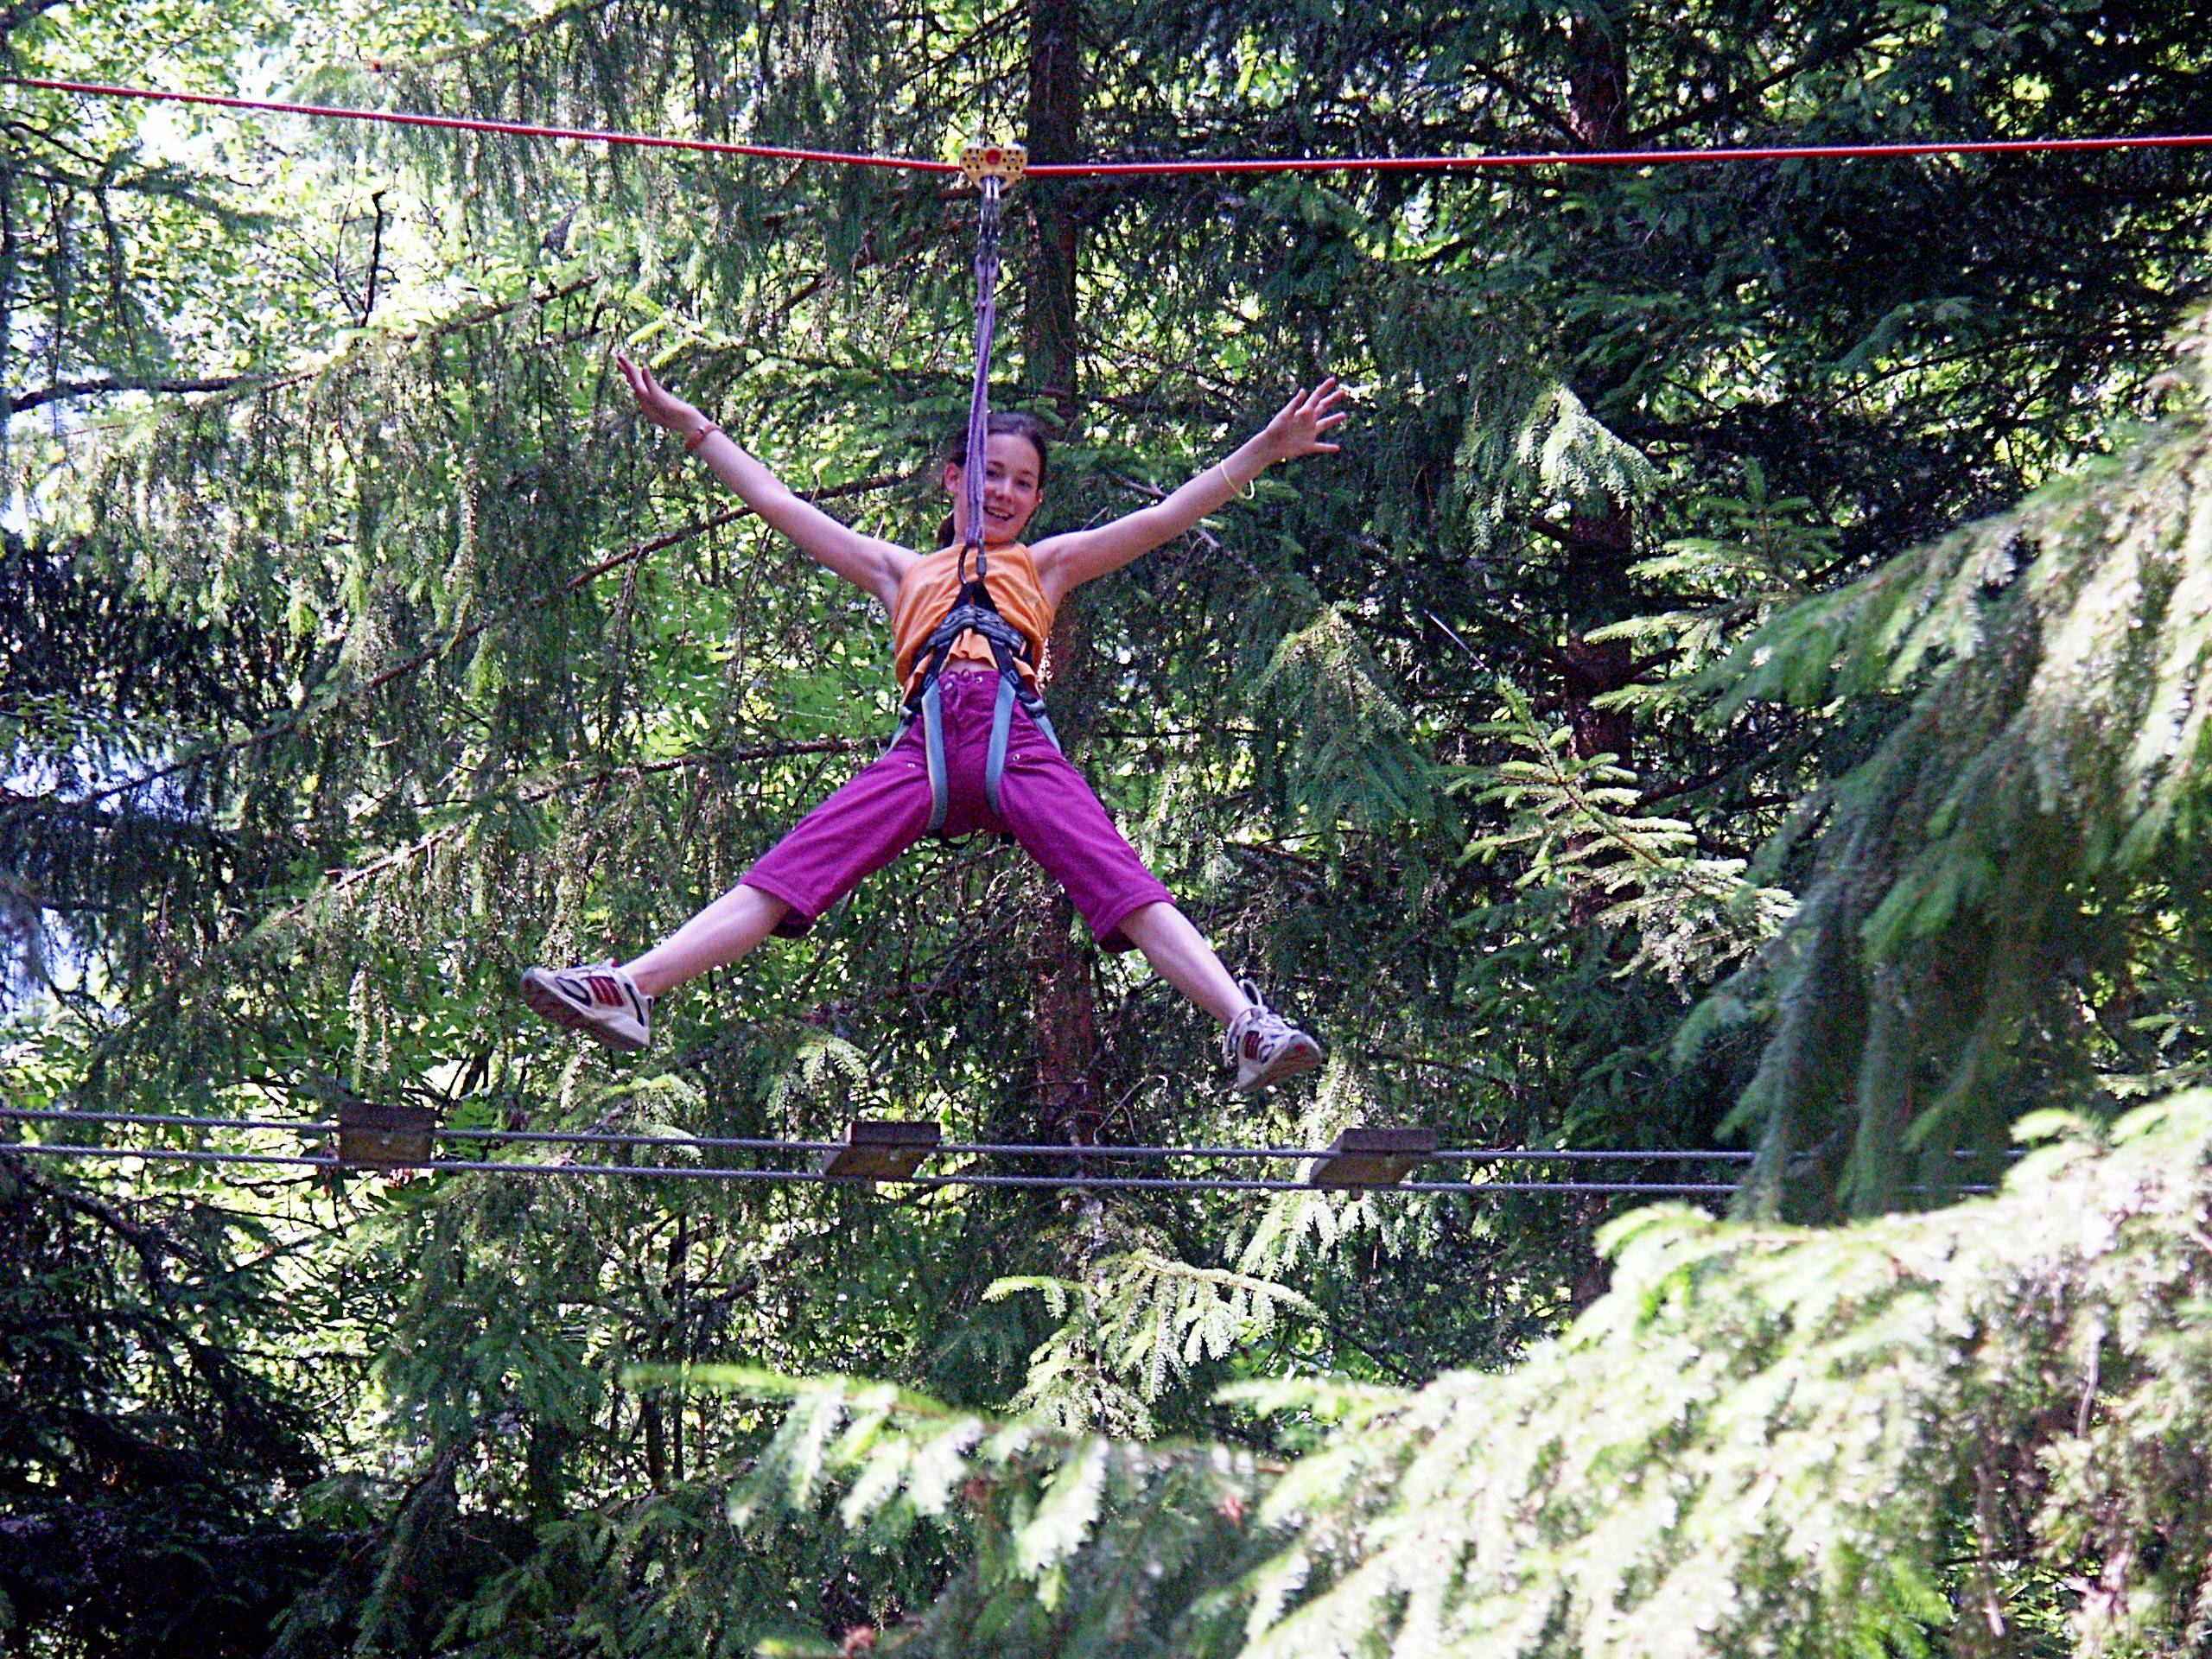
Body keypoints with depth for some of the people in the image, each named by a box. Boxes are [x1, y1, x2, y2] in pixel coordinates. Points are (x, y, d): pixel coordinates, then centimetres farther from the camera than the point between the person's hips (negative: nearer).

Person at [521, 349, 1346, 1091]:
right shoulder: (903, 571, 33)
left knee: (1127, 889, -22)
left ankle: (1247, 1026, -37)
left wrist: (1268, 447, 17)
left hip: (1017, 740, -1)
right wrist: (690, 426, 36)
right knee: (782, 878, -14)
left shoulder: (1045, 564, 30)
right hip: (927, 744, 1)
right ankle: (628, 991, -27)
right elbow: (778, 503, 34)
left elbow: (1166, 517, 24)